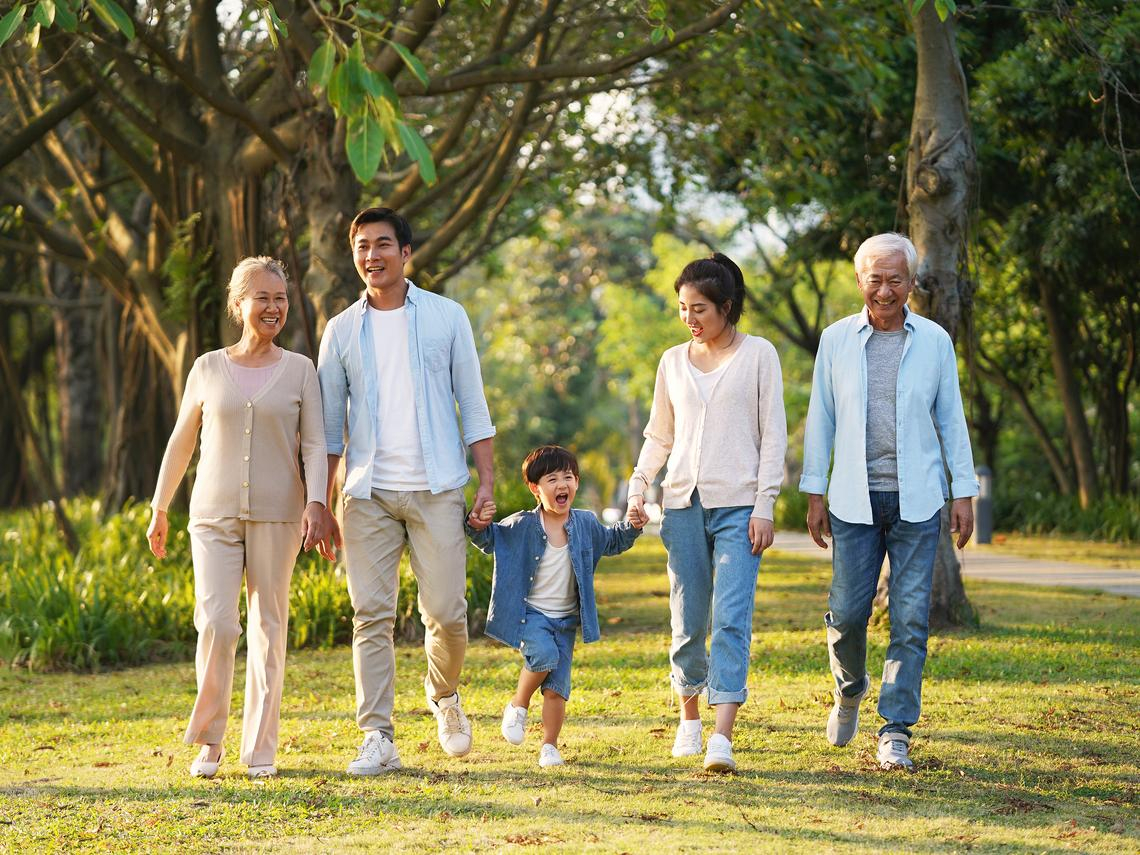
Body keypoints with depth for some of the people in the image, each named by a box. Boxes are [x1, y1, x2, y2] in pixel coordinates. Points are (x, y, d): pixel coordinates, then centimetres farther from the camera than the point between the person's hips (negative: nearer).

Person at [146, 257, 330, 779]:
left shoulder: (299, 370, 5)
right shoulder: (208, 369, 7)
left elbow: (314, 444, 1)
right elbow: (181, 443, 15)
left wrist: (316, 503, -15)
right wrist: (159, 510, 17)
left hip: (277, 517, 0)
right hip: (214, 515, 0)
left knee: (268, 628, 1)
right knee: (216, 623, -12)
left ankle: (260, 750, 9)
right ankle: (208, 740, 3)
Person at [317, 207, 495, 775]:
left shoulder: (446, 317, 6)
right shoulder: (342, 331, 9)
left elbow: (472, 403, 6)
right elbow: (329, 425, 11)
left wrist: (487, 481, -1)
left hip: (436, 488, -1)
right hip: (368, 493, 1)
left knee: (446, 612, -2)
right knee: (372, 617, -3)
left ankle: (444, 695, 28)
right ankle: (377, 739, -1)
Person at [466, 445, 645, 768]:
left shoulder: (586, 524, 3)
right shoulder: (521, 526, -8)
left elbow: (611, 542, 22)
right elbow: (490, 540, 8)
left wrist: (631, 528, 4)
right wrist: (478, 526, -14)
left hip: (566, 619, 3)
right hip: (530, 612, -3)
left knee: (556, 688, -1)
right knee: (544, 655, -30)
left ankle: (549, 746, 12)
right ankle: (518, 706, -4)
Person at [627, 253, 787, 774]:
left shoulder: (758, 355, 3)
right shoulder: (673, 362, 13)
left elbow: (773, 435, 1)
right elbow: (659, 436, 20)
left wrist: (764, 505, -6)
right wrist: (637, 488, 7)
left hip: (738, 505, -4)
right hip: (683, 502, 4)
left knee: (732, 618, -13)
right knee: (688, 621, 5)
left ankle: (722, 739, -20)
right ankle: (689, 719, 24)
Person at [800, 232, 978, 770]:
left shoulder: (934, 341, 5)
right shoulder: (836, 340, 6)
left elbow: (951, 418, 9)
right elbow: (821, 418, 9)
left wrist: (964, 492, 4)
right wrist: (814, 492, 5)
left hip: (917, 502, 0)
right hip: (855, 502, 0)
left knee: (910, 618, -4)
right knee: (847, 611, -1)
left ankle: (896, 732, 0)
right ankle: (849, 691, 29)